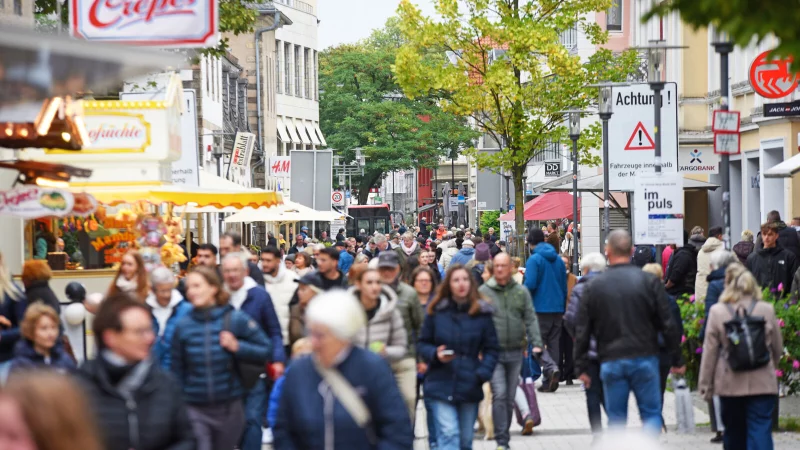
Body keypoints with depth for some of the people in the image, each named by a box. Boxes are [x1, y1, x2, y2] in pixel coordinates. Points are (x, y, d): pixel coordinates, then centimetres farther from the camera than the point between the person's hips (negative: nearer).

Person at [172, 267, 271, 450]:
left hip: (229, 407, 1)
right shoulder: (183, 326, -3)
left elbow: (266, 350, -2)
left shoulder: (236, 319, -6)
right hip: (195, 409, -1)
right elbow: (177, 371, 6)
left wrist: (238, 347, -17)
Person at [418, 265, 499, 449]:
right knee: (448, 433, -15)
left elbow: (492, 349, 4)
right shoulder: (437, 311, 1)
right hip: (441, 384, -2)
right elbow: (423, 343, 7)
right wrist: (435, 354, -14)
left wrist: (482, 374, -12)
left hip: (470, 385, 2)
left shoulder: (482, 312, 2)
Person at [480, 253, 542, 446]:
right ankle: (502, 441, -11)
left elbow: (530, 319, 7)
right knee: (499, 394, -14)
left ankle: (503, 437, 22)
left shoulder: (521, 292, 7)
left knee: (510, 398, 9)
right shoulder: (483, 292, 0)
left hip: (515, 352, 3)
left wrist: (536, 343, -5)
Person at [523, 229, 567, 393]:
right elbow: (564, 286, 14)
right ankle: (549, 382, 10)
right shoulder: (558, 259, 12)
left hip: (540, 307, -6)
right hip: (557, 308, 7)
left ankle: (551, 368, -24)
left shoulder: (534, 259, -10)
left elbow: (530, 284, -18)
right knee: (553, 343, 10)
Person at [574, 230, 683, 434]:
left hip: (611, 362, 1)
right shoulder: (649, 282, -3)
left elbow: (582, 332, 4)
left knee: (616, 418, 8)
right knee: (651, 412, 7)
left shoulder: (593, 287, 1)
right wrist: (677, 358, 7)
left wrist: (582, 367, 12)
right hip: (645, 359, -1)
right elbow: (668, 324, -2)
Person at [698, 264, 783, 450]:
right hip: (762, 383, -1)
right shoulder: (767, 310, -2)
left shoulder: (717, 311, -4)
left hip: (730, 384, 1)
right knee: (761, 429, -5)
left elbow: (709, 351, -1)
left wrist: (705, 384, 6)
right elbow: (778, 348, 8)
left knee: (734, 431, 16)